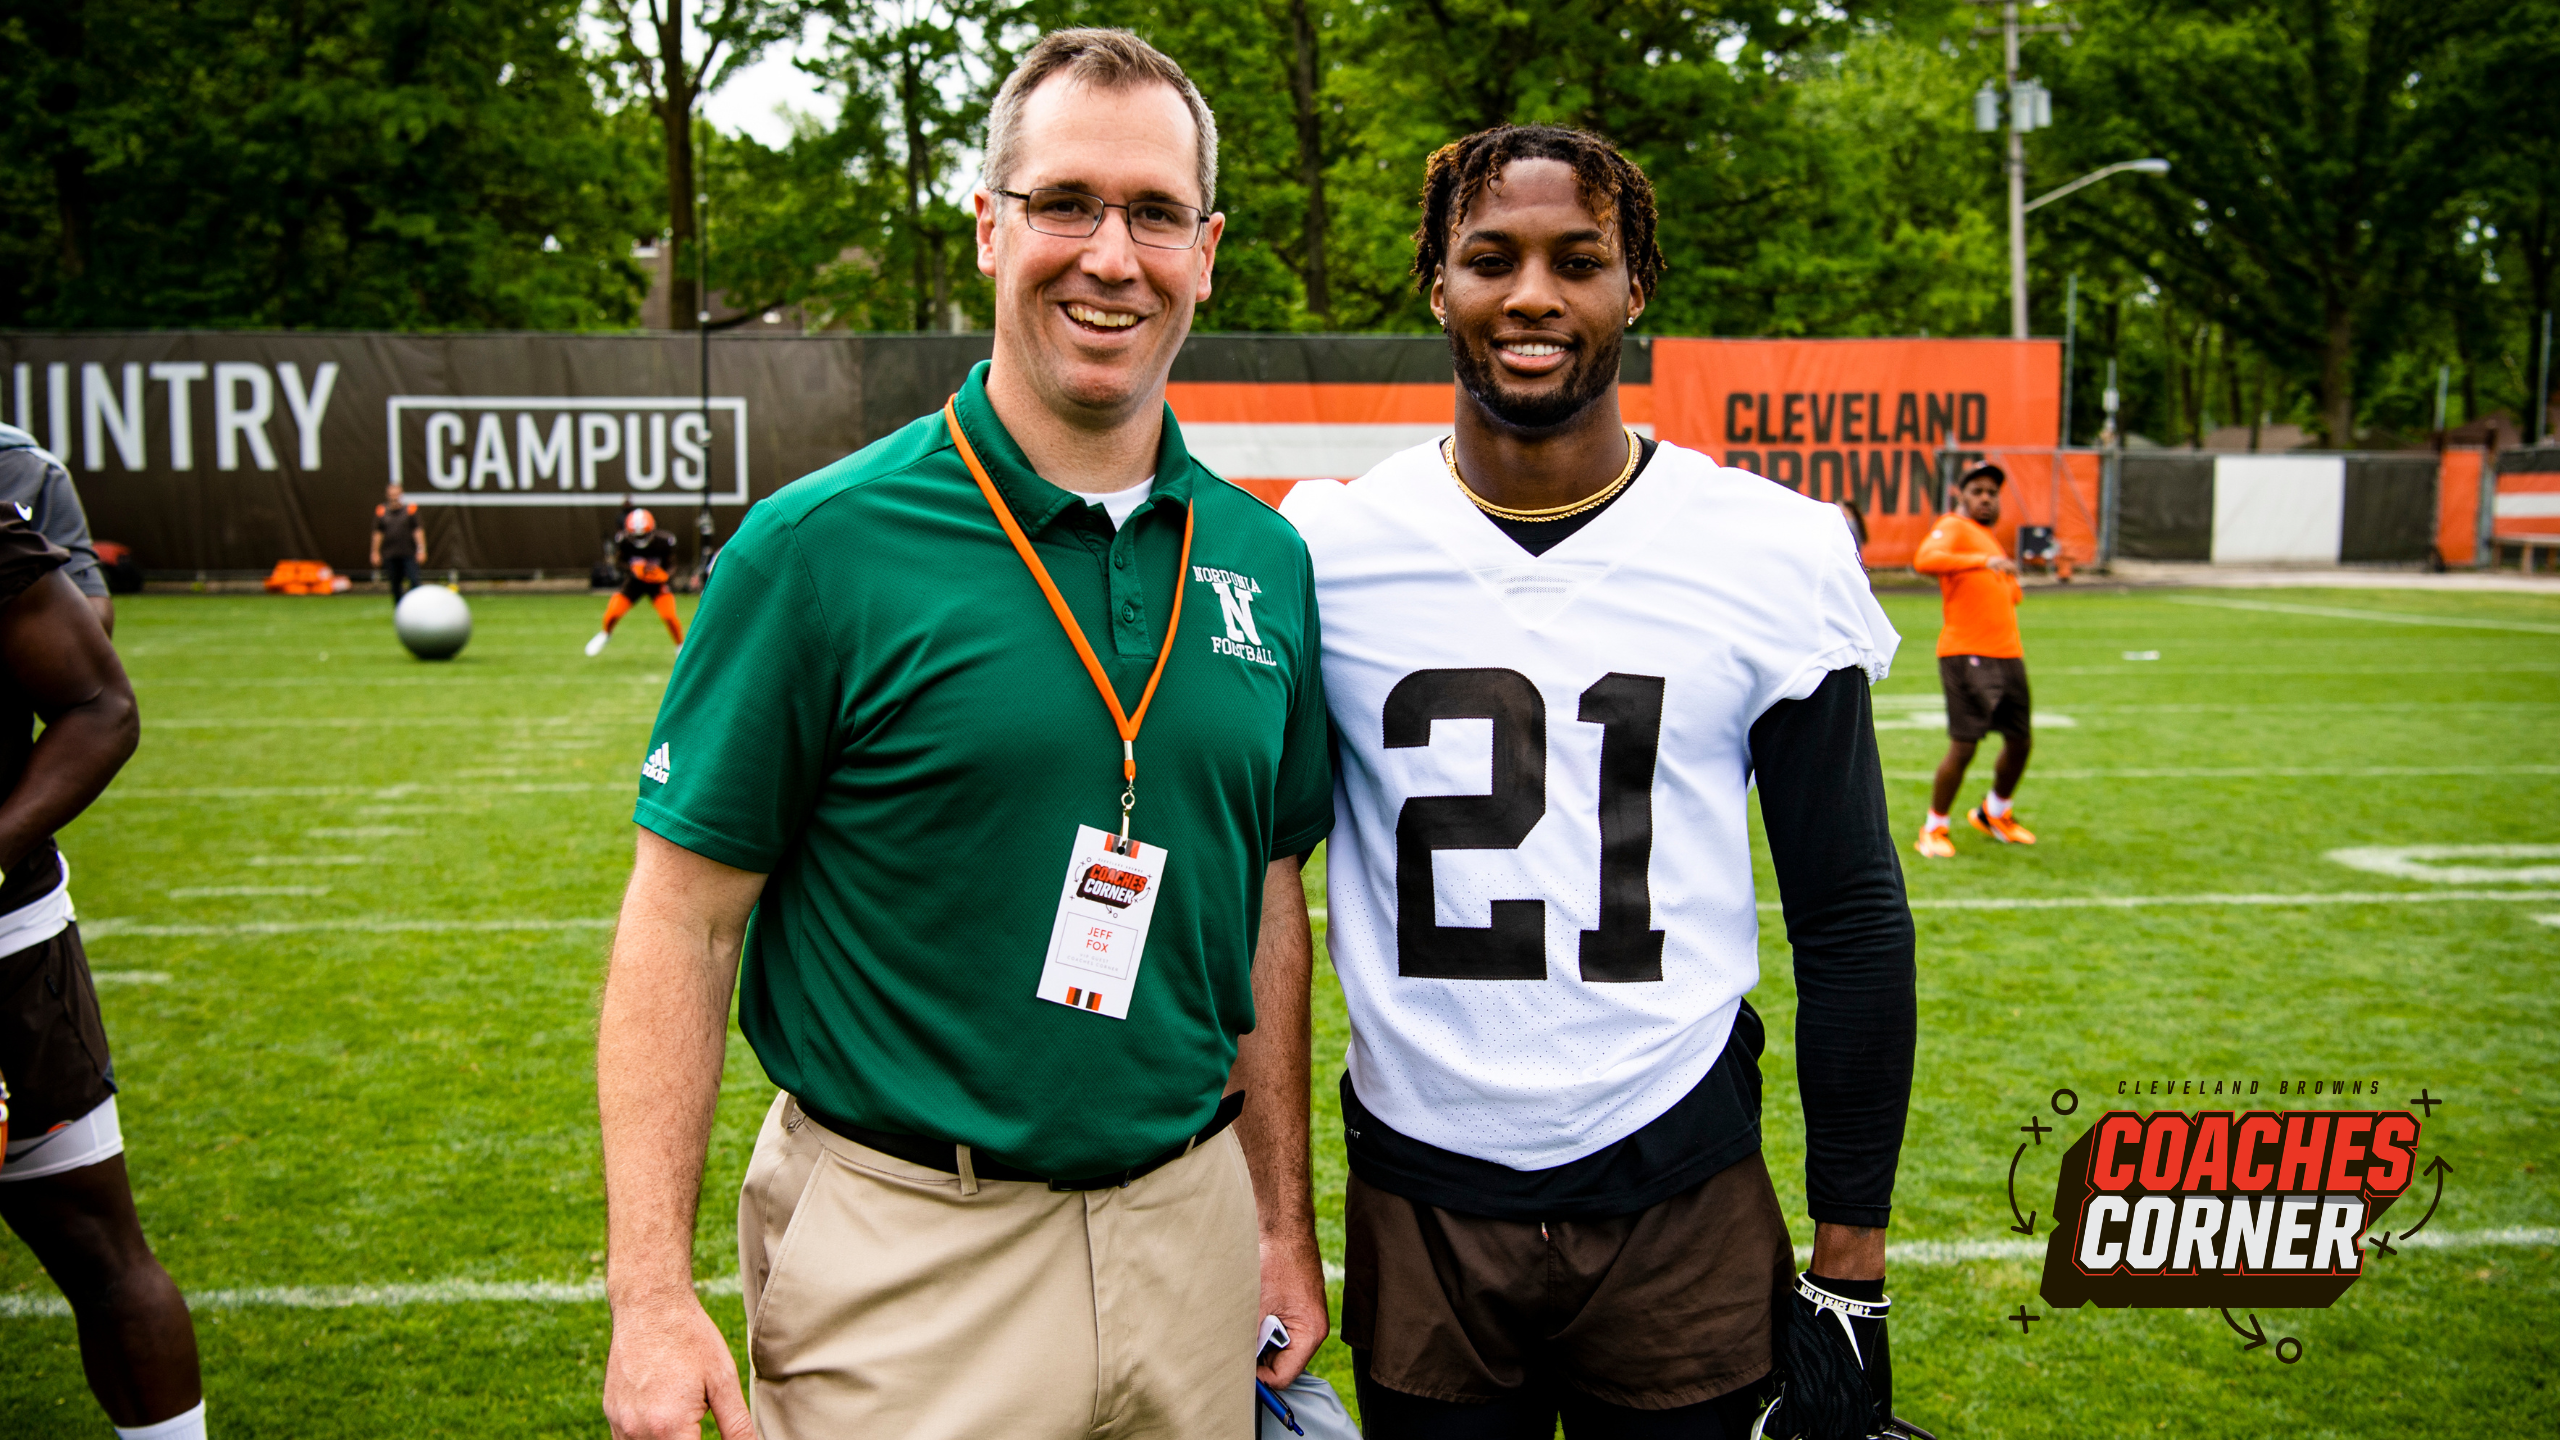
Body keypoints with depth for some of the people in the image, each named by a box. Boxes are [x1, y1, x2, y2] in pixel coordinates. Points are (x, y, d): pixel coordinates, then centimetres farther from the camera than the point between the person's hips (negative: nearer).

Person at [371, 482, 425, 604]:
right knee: (395, 583, 7)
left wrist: (421, 550, -8)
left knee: (413, 580, -12)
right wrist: (376, 552, 9)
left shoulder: (410, 509, 0)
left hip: (409, 553, -3)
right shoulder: (381, 511, 7)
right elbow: (378, 533, 11)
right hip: (391, 555, 3)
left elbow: (418, 530, -2)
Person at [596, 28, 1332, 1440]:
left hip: (1186, 1230, 5)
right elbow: (683, 915, -10)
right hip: (904, 1255, -4)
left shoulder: (1265, 562, 2)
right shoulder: (819, 545, -11)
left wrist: (1283, 1226, 11)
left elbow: (1265, 903, 10)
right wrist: (653, 1295, -14)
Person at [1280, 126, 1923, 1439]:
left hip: (1684, 1204, 0)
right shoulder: (1322, 551, -3)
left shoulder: (1777, 555, -5)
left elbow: (1850, 920, 0)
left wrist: (1851, 1255, 0)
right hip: (1416, 1208, 1)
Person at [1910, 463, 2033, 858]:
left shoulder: (1990, 538, 23)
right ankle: (1933, 829, 6)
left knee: (2020, 741, 13)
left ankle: (1994, 814, 35)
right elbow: (1924, 560, -26)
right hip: (1966, 655, -8)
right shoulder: (1953, 527, -4)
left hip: (2008, 653, 8)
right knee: (1963, 745, -9)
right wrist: (1982, 560, -34)